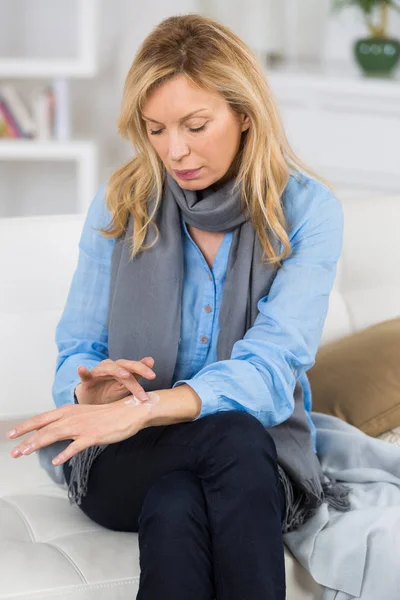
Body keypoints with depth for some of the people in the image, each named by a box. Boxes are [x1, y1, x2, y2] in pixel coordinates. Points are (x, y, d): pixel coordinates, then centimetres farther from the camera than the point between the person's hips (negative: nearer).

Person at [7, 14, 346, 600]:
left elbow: (272, 368, -19)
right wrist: (91, 387, -22)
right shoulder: (121, 203, 1)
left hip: (261, 454, -1)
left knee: (174, 507, -37)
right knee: (229, 434, -35)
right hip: (125, 462, 1)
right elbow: (76, 351, 5)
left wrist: (144, 409, -36)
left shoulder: (307, 210, -6)